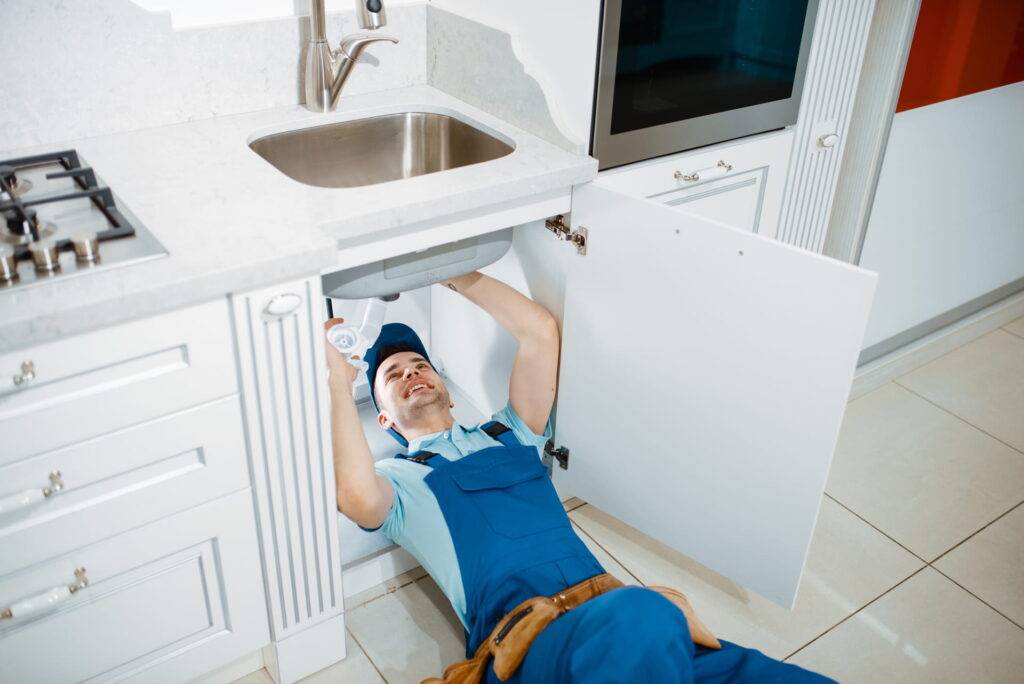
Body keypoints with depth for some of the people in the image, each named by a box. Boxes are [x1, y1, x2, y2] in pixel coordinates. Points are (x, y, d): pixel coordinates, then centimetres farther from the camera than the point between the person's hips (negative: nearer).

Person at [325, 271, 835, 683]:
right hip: (529, 635, -4)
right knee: (640, 621, -39)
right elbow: (357, 497, -9)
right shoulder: (397, 477, 17)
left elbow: (539, 330, 21)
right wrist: (339, 380, 1)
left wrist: (458, 275, 26)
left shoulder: (507, 435, 29)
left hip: (613, 609, 4)